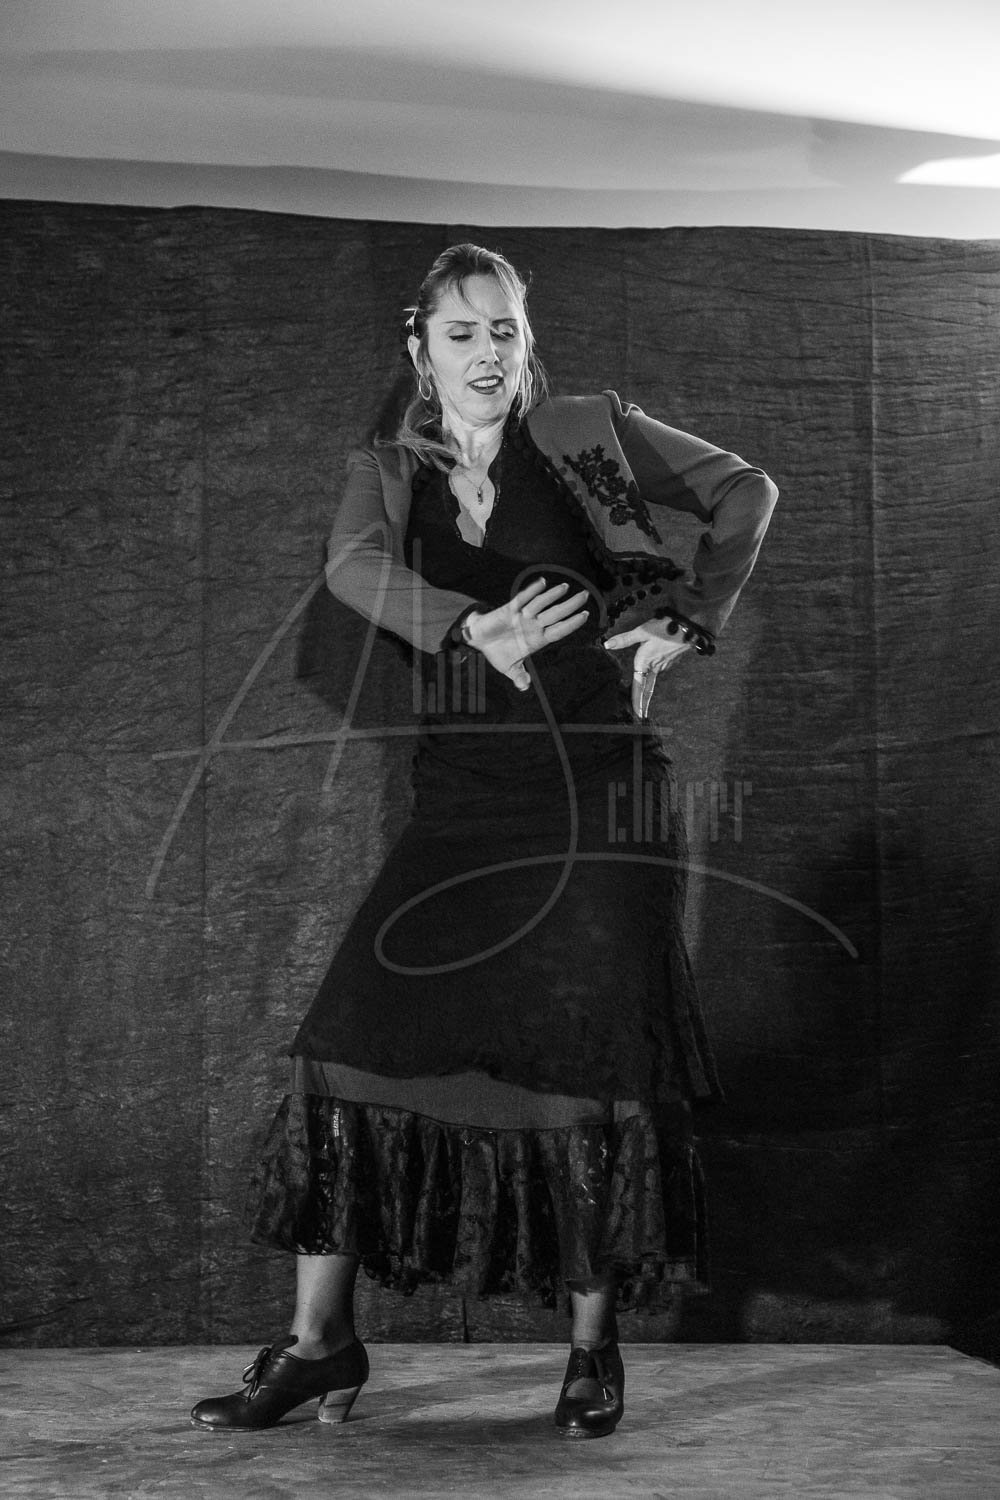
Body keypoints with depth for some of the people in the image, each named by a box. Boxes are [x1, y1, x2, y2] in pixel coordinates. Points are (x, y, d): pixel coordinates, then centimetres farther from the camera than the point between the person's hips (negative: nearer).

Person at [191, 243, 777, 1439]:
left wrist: (688, 620, 2)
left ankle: (595, 1348, 12)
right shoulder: (388, 473, 11)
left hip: (604, 788, -2)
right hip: (465, 794, 2)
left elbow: (745, 492, 15)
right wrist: (477, 626, -29)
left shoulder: (590, 434, 8)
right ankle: (320, 1341, 2)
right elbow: (354, 564, -12)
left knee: (599, 1060, -3)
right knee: (359, 1034, -7)